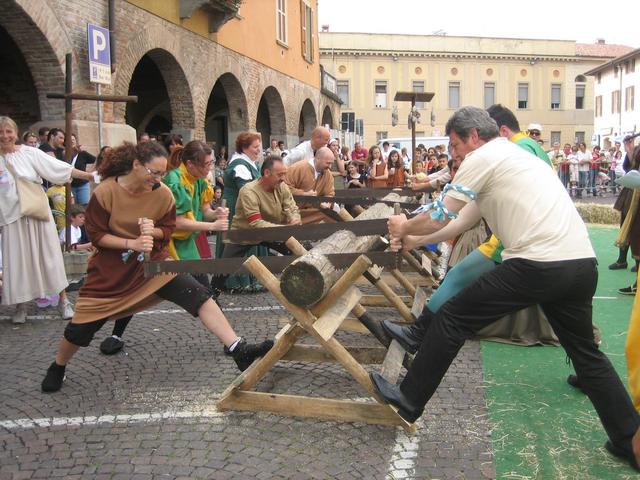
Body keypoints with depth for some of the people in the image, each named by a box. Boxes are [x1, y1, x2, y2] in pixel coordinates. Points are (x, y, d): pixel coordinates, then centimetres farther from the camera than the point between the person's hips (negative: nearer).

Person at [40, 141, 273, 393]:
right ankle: (58, 367, 36)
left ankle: (239, 349, -21)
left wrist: (152, 231, -22)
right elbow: (96, 235, -13)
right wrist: (132, 243, -27)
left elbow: (167, 230, 1)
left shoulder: (163, 193, -10)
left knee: (199, 295, -18)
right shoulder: (104, 192, -18)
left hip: (154, 261, 2)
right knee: (81, 326, 4)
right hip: (111, 270, -2)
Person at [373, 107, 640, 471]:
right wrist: (413, 238, 32)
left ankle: (409, 400, 14)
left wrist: (403, 228, 24)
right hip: (583, 263, 9)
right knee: (586, 352, 24)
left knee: (452, 318, 4)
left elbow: (440, 218, 3)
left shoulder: (482, 157, 1)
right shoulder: (513, 154, 29)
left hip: (538, 265, -9)